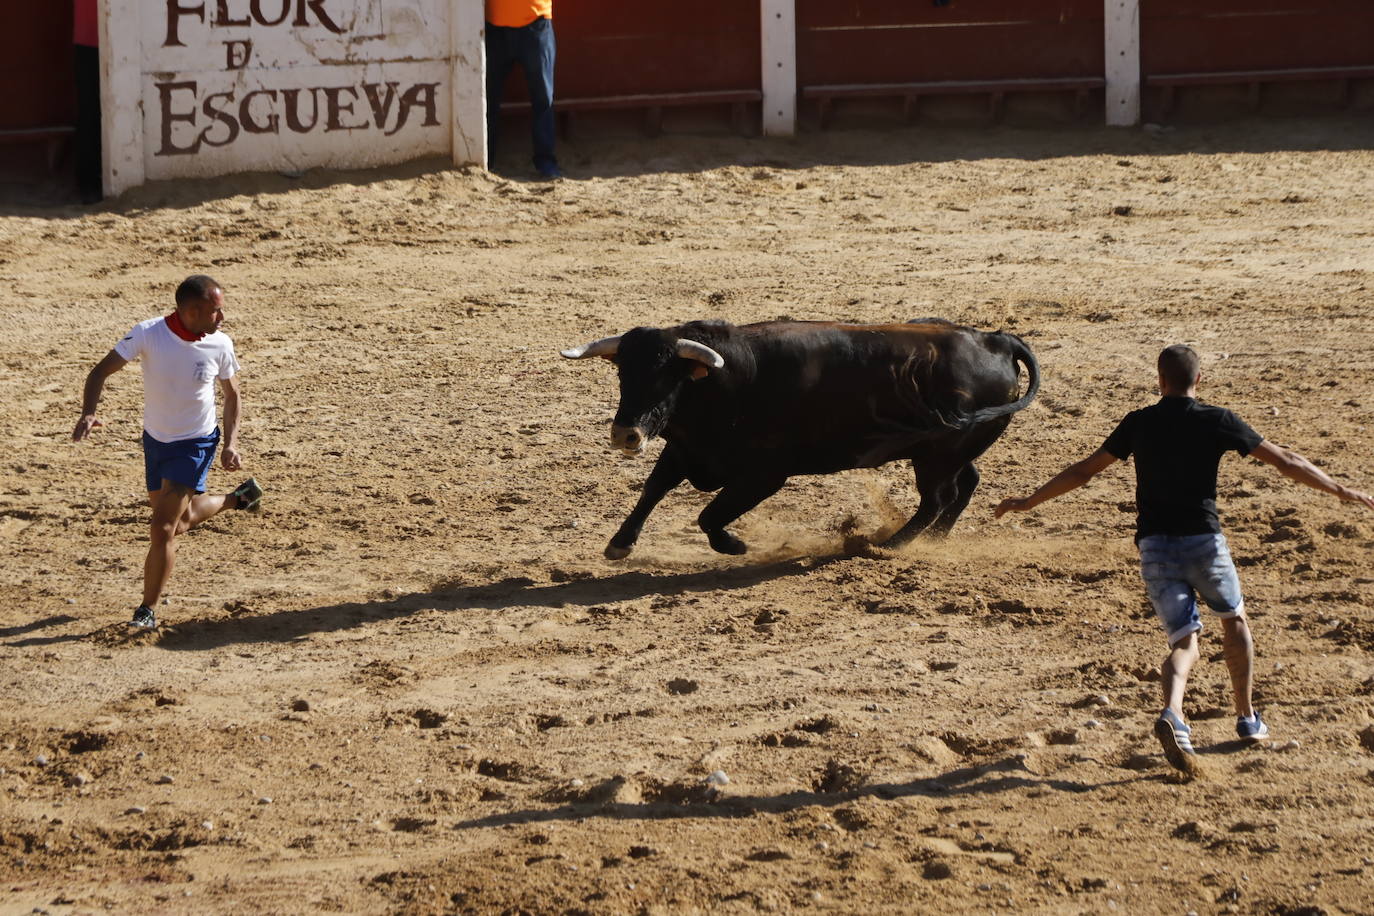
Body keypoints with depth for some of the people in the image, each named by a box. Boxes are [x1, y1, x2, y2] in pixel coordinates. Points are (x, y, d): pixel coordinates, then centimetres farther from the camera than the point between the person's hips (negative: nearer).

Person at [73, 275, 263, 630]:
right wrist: (88, 413, -34)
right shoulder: (148, 334, -21)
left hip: (195, 444, -3)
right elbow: (101, 371, -17)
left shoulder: (220, 345, -17)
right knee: (179, 520, 21)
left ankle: (147, 611, 1)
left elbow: (232, 395, 1)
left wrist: (231, 444, -10)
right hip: (155, 439, 3)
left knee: (164, 529, -13)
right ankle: (237, 499, 50)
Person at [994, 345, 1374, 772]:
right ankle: (1247, 718, 30)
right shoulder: (1218, 421, 0)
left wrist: (1029, 502, 22)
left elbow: (1083, 471, 10)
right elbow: (1286, 461, 2)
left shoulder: (1139, 423, 5)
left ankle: (1172, 713, -27)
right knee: (1234, 619, 24)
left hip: (1154, 545, 1)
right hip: (1203, 540, -1)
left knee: (1184, 641, 3)